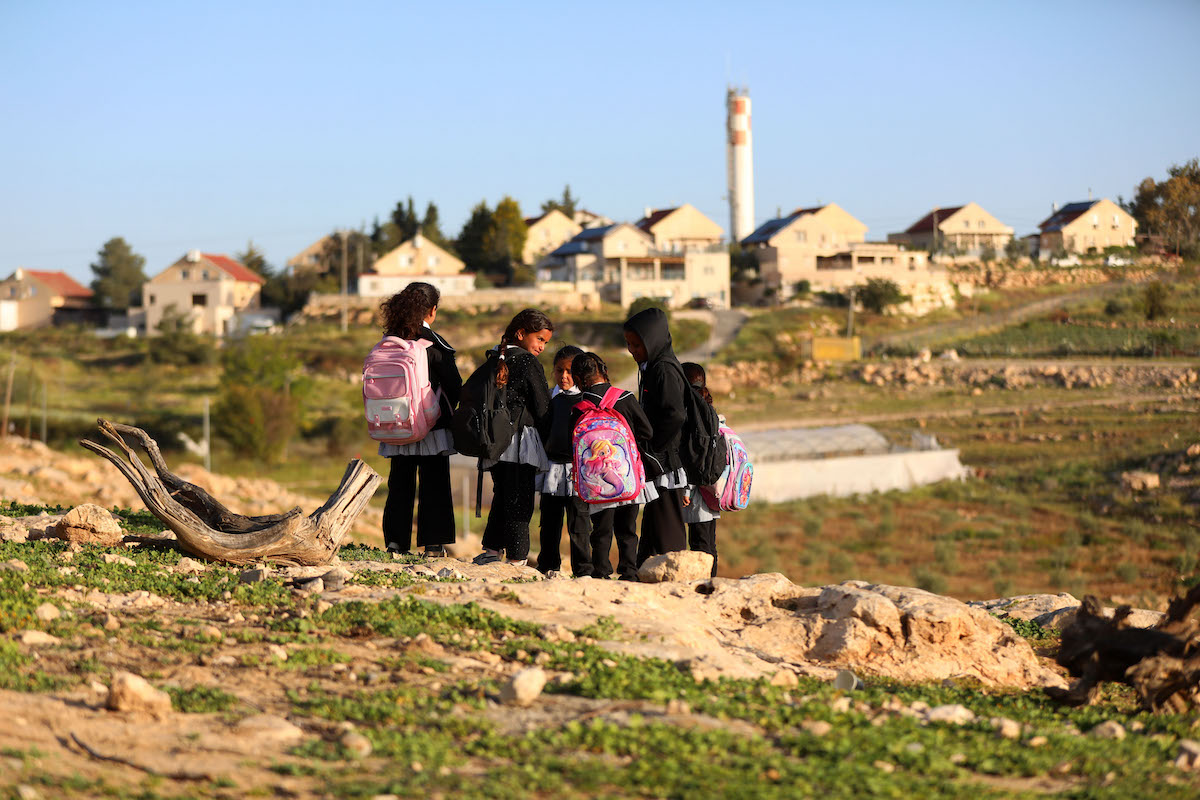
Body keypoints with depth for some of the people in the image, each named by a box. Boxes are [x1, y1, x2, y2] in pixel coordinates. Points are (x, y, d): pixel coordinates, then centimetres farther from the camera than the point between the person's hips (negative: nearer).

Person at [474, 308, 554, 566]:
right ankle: (516, 558, -4)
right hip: (521, 439, -7)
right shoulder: (529, 363, -7)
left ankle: (491, 549, 13)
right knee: (520, 500, -3)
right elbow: (543, 408, -6)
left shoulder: (494, 360, 13)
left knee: (501, 496, 15)